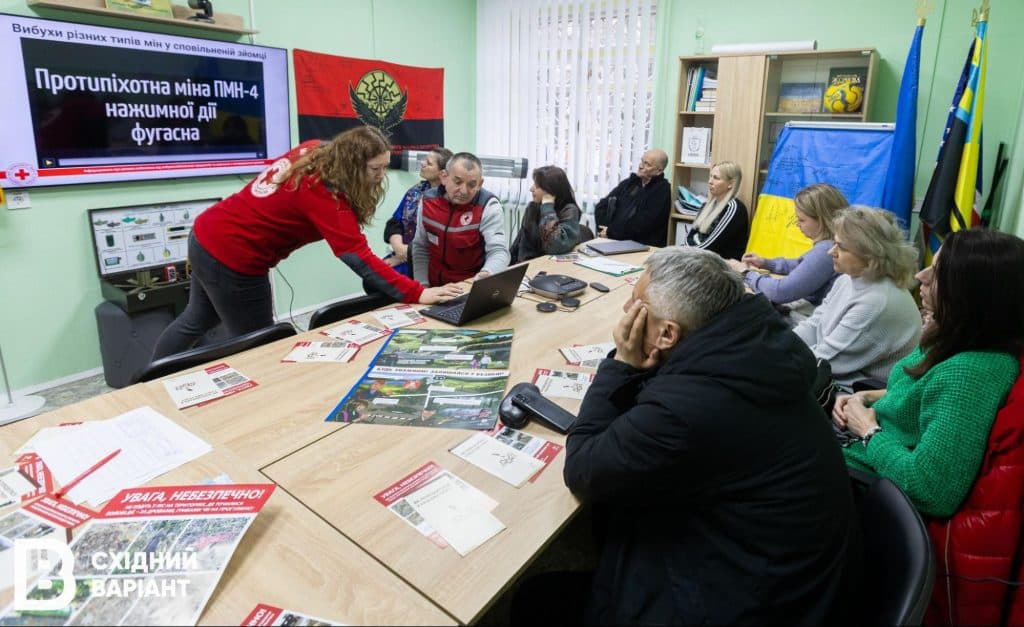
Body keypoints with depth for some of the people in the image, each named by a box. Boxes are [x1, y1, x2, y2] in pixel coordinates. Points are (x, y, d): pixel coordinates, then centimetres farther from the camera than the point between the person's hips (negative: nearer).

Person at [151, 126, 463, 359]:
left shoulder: (313, 151, -4)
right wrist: (417, 294, -38)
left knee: (197, 320, 29)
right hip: (231, 260, -9)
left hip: (207, 235, 9)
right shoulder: (325, 196, -30)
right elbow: (360, 259, -35)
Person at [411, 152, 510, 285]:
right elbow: (421, 247, 8)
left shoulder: (488, 207, -13)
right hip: (434, 286, 2)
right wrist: (423, 285, -3)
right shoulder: (427, 201, 0)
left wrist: (486, 274, -42)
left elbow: (498, 251, -21)